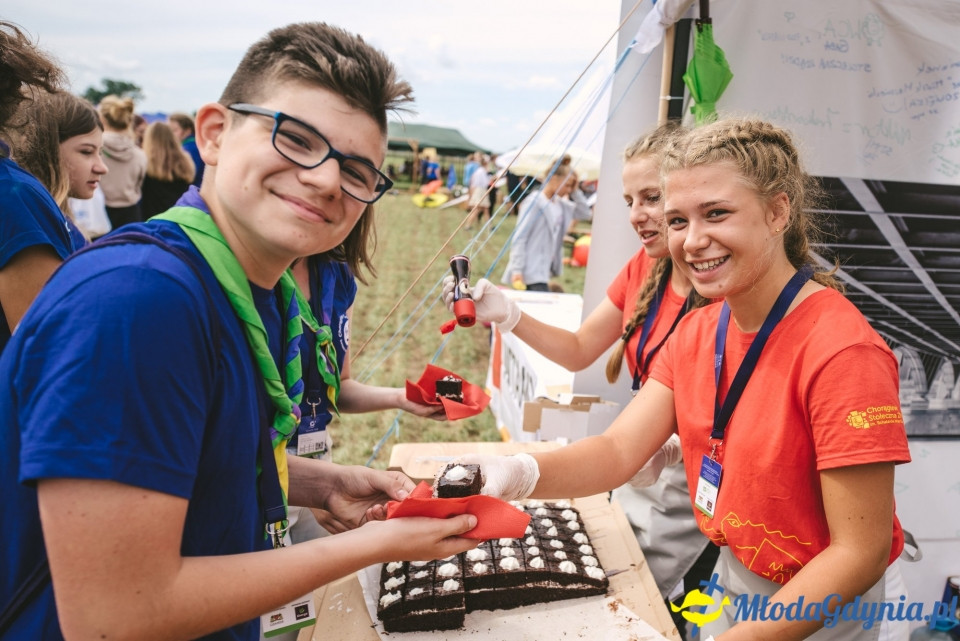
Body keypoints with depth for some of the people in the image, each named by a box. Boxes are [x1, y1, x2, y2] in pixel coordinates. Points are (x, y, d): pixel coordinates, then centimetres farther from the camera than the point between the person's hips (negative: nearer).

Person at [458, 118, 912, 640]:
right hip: (732, 587, 6)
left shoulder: (842, 352, -27)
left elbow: (860, 552, -24)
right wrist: (517, 474, -32)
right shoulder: (697, 332, -4)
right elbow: (618, 451, -13)